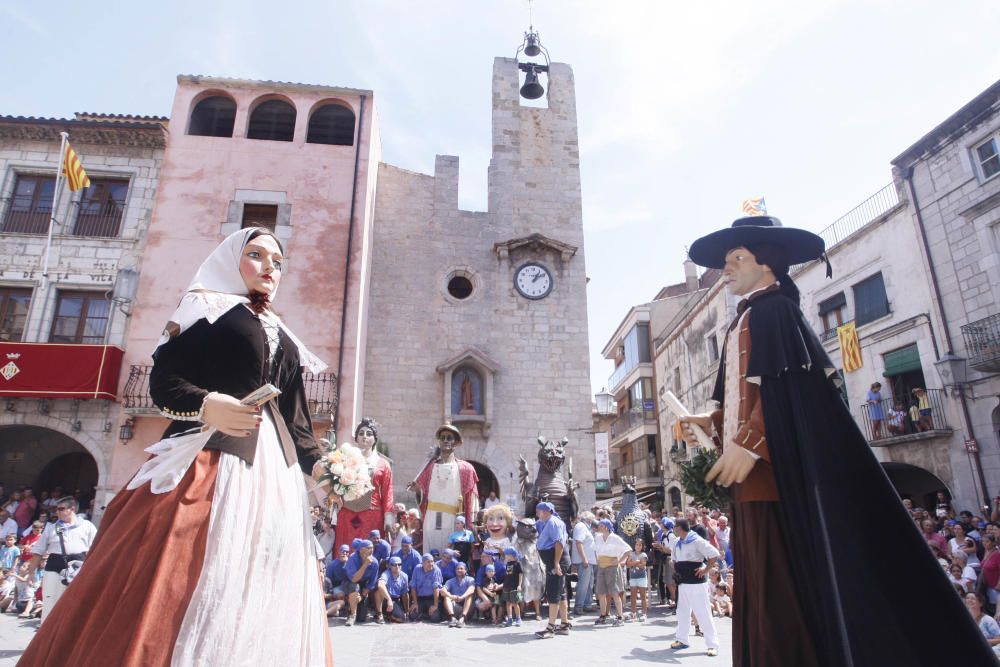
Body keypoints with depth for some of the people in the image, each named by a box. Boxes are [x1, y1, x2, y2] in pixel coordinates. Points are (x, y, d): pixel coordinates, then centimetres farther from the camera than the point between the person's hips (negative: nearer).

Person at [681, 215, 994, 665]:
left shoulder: (772, 310, -4)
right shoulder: (743, 322, 23)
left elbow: (783, 384, -18)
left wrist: (747, 444, -25)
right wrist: (709, 423, 8)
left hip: (776, 473, -10)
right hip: (753, 481, 10)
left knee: (788, 592, -6)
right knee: (763, 593, 12)